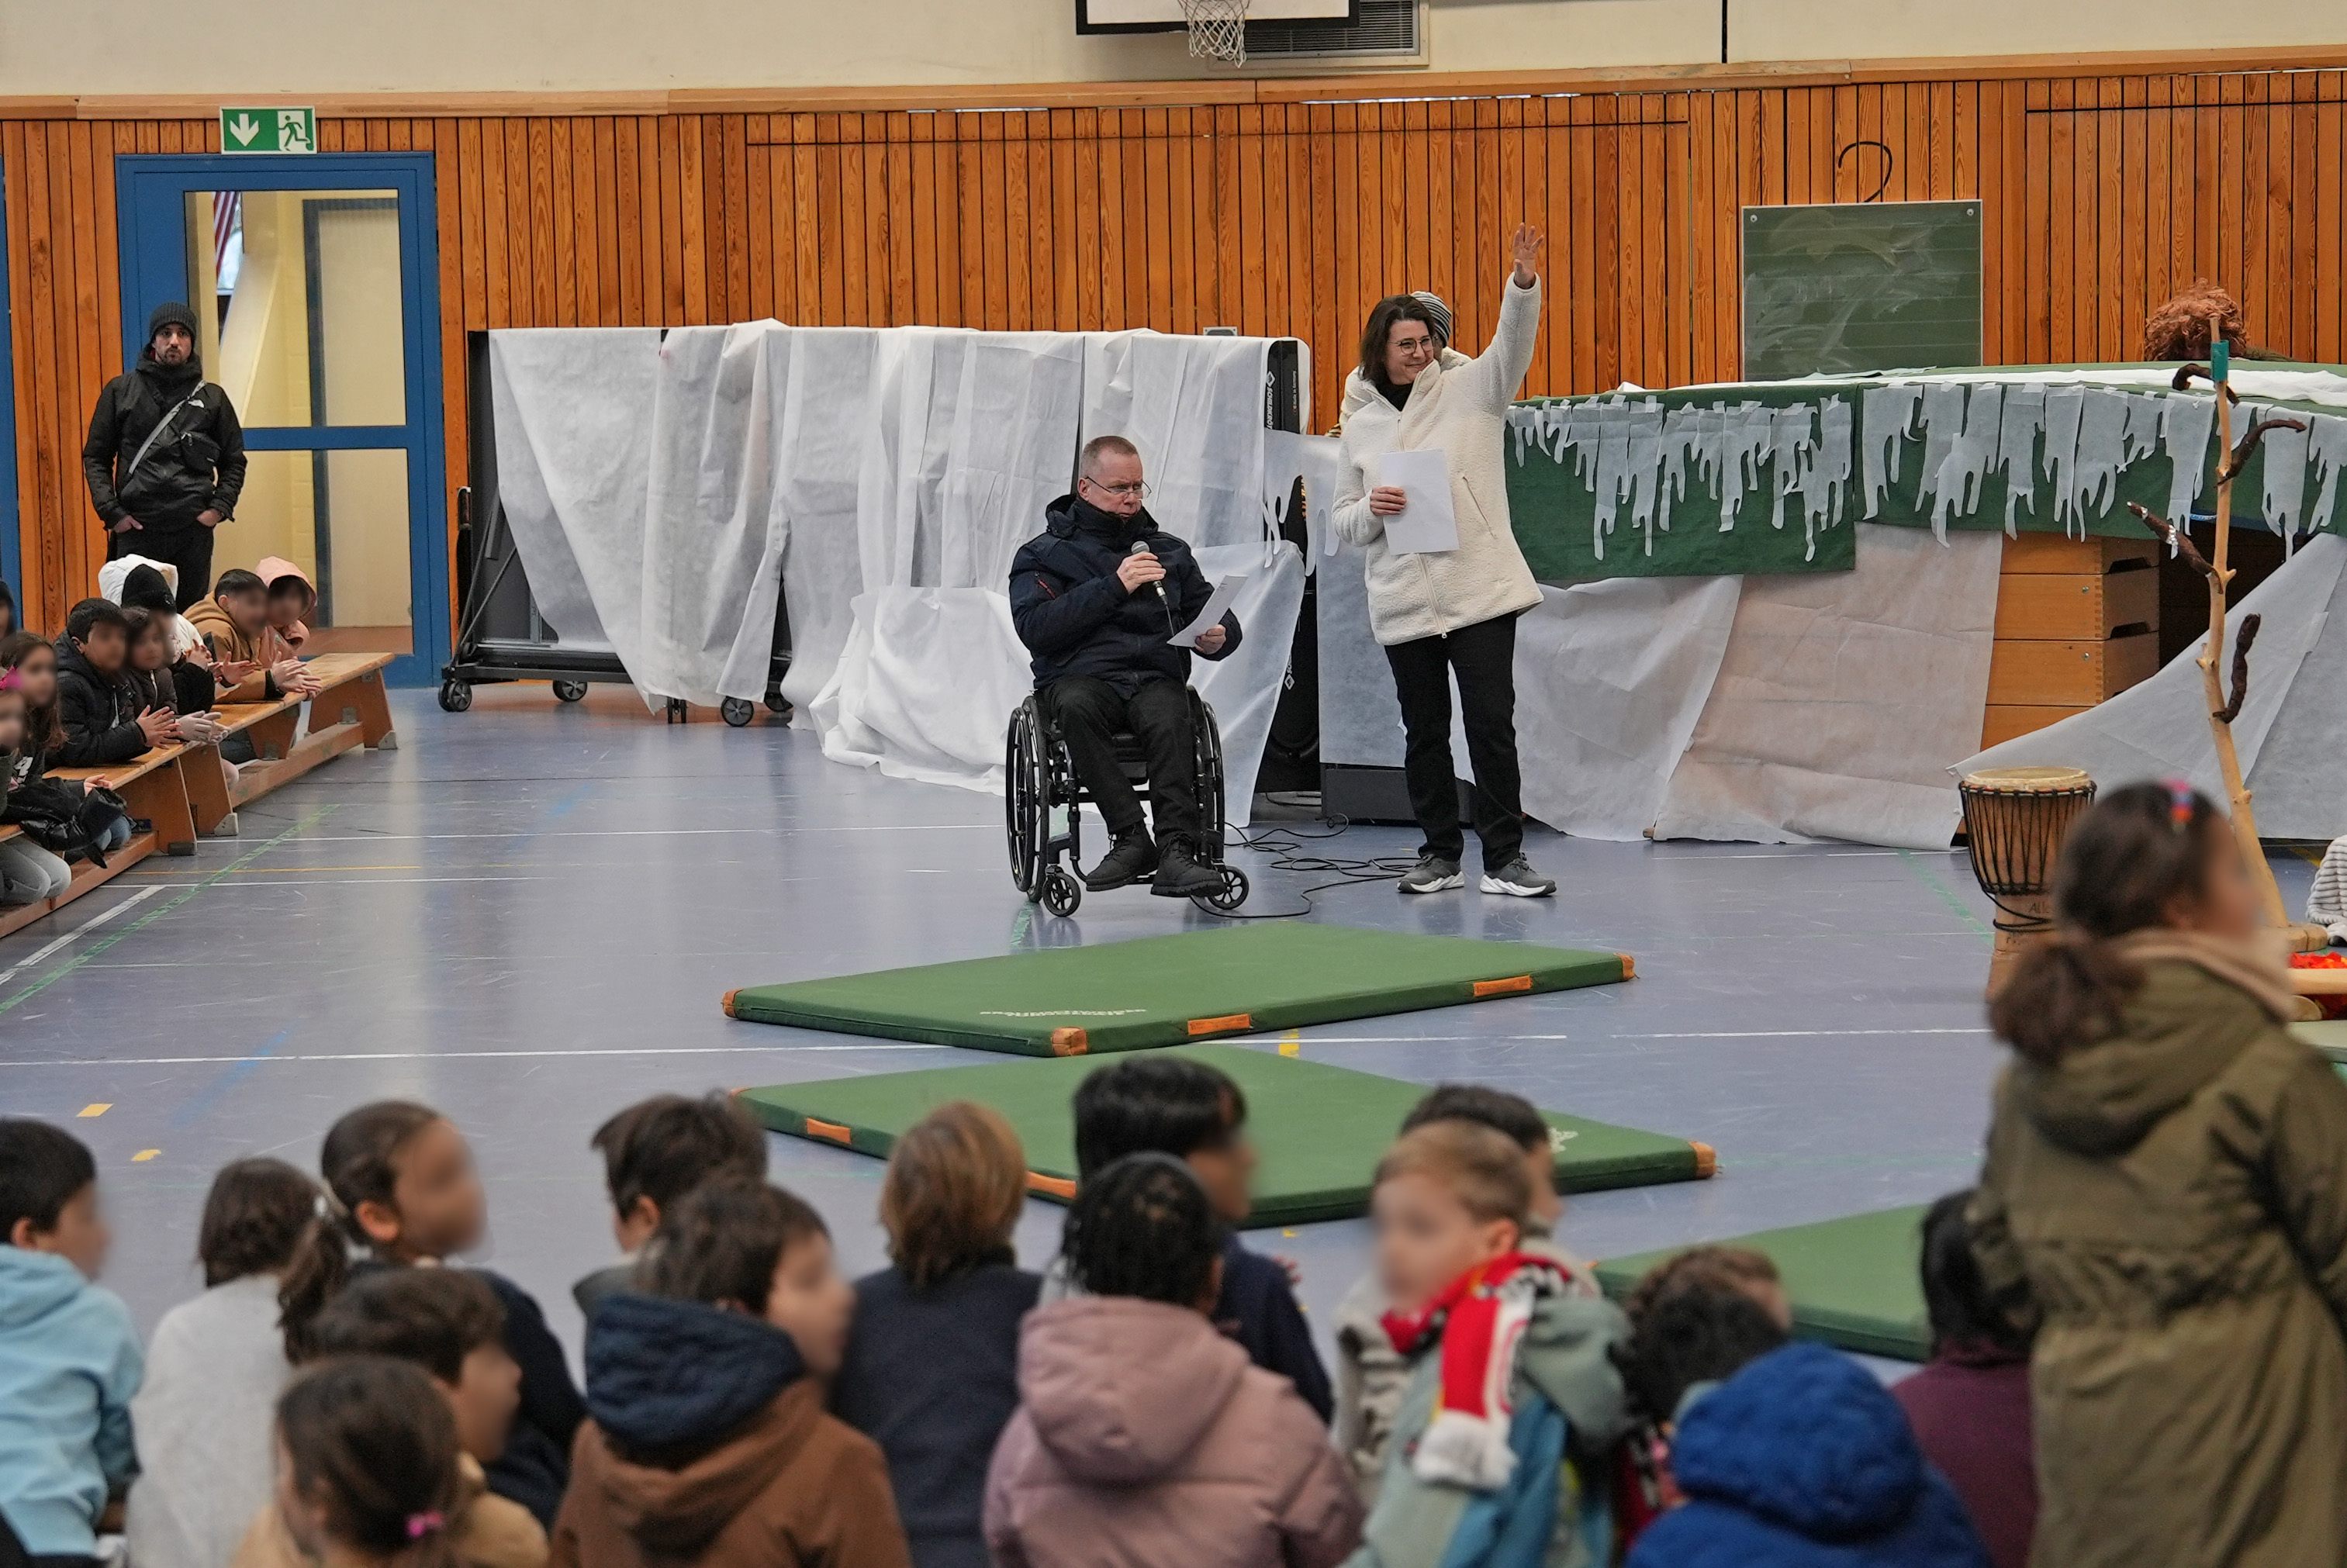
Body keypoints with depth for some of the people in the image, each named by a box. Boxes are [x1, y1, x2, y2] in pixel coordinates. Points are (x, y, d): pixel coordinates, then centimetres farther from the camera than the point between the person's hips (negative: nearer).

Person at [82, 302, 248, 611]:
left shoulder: (212, 398, 11)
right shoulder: (121, 391, 7)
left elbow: (234, 461, 17)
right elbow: (95, 456, 9)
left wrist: (220, 508, 2)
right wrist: (111, 512, -2)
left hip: (195, 528, 1)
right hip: (135, 528, -1)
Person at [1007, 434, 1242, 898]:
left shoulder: (1169, 551, 24)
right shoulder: (1043, 554, 12)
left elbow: (1220, 617, 24)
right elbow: (1035, 628, -5)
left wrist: (1219, 637, -2)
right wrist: (1114, 586, -11)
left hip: (1156, 674, 2)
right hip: (1080, 675, -2)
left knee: (1168, 719, -35)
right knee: (1077, 707, -38)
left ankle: (1175, 850, -44)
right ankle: (1131, 838, -37)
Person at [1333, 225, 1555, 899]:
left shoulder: (1469, 390, 3)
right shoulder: (1361, 426, 10)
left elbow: (1513, 344, -15)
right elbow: (1343, 519, 15)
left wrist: (1524, 283, -32)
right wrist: (1371, 510, -8)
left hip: (1479, 589, -3)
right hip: (1402, 602, 3)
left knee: (1492, 724, -5)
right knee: (1424, 733, 9)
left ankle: (1505, 857, 1)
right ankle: (1440, 854, 19)